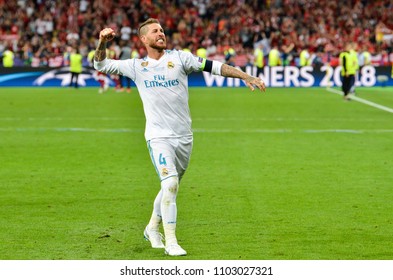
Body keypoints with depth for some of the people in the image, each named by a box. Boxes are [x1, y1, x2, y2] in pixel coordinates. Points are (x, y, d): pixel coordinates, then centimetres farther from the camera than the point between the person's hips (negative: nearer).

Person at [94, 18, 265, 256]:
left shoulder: (179, 58, 2)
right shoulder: (136, 66, 5)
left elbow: (213, 66, -3)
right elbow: (102, 65, 11)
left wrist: (246, 77, -11)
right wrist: (103, 43, -8)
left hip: (184, 138, 2)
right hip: (159, 137, -2)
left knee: (171, 187, 13)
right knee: (170, 185, -19)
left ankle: (152, 228, 36)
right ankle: (170, 241, -10)